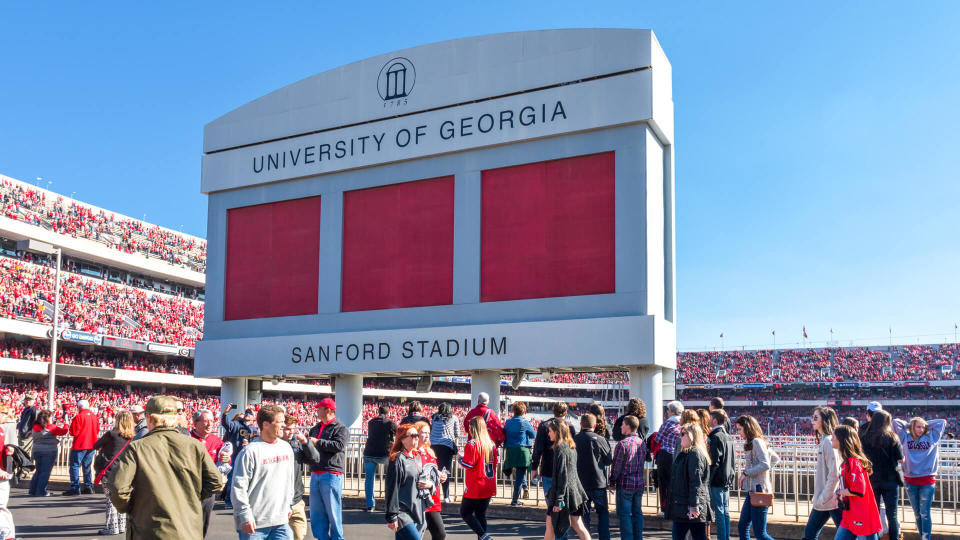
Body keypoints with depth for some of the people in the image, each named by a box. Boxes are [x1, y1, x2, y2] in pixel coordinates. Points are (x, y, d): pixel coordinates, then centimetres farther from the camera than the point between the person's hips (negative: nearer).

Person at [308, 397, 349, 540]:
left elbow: (339, 445, -19)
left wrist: (318, 442, -15)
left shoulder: (341, 429, -2)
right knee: (316, 513, 9)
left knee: (333, 512, -4)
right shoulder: (315, 429, 21)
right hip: (315, 475, 7)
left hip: (331, 475, -7)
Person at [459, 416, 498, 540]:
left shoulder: (472, 444, -16)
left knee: (465, 512, 4)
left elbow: (468, 464, -18)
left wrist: (460, 458, 0)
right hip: (489, 488, 7)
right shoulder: (492, 444, 6)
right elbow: (494, 464, 13)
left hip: (475, 487, -7)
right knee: (481, 514, 14)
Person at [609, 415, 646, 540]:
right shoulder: (642, 443, 6)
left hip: (625, 484, -6)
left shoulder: (623, 444, -14)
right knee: (637, 513, 13)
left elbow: (616, 466, -11)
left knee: (625, 514, 0)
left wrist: (612, 483, -1)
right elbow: (644, 460, 13)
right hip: (640, 483, 6)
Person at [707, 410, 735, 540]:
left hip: (717, 480, -9)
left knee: (719, 512, -6)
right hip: (727, 480, 9)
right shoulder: (728, 437, 13)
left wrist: (707, 480, -15)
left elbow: (714, 462, -18)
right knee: (725, 511, 11)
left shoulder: (716, 437, -14)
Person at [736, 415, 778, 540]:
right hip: (752, 491, 10)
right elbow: (775, 458, 25)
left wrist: (746, 473, -17)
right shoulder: (750, 443, 15)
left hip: (759, 489, -10)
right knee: (742, 527, 12)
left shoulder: (756, 441, -12)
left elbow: (765, 464, -23)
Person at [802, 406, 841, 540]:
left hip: (831, 500, -10)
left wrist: (823, 498, -16)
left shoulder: (828, 441, -16)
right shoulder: (822, 441, 12)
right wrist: (819, 497, 14)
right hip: (822, 500, 10)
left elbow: (834, 474, -20)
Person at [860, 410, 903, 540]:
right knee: (892, 515, 6)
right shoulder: (892, 438, -11)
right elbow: (900, 459, -9)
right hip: (890, 480, -2)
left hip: (871, 480, 2)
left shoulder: (864, 438, -5)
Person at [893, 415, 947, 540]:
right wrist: (908, 425, 12)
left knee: (924, 514, -2)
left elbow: (942, 422, 8)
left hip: (927, 480, -1)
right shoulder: (906, 437, 7)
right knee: (917, 514, 10)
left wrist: (927, 424, 11)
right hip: (910, 480, 2)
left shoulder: (931, 437, 7)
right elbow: (896, 422, 6)